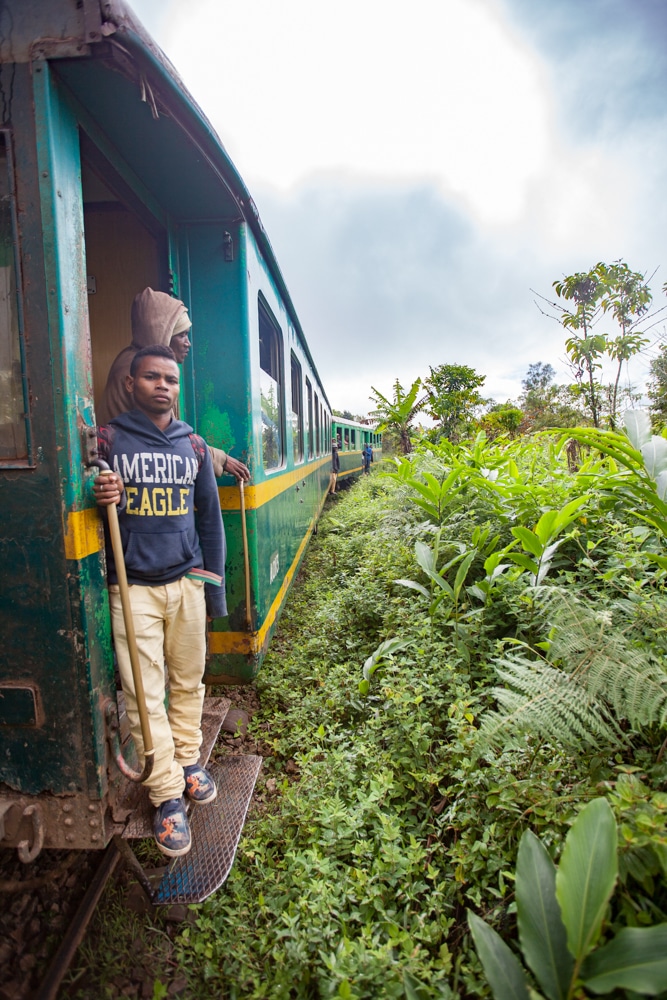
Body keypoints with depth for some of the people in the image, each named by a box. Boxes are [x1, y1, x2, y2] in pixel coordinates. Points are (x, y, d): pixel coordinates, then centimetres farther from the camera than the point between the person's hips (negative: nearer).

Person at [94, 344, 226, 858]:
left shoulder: (194, 444, 7)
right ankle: (168, 796, 16)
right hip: (133, 588, -2)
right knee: (145, 696, 1)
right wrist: (100, 500, -21)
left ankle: (189, 760, 34)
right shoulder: (107, 440, -2)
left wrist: (215, 583, 8)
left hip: (186, 582, 3)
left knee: (189, 681, 13)